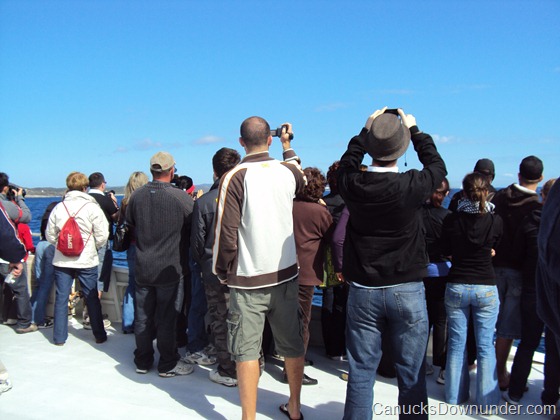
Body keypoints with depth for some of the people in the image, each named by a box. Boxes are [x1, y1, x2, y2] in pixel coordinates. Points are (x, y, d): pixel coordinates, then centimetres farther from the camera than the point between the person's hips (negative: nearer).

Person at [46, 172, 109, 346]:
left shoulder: (58, 207, 1)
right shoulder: (92, 207, -9)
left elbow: (50, 235, 5)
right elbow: (102, 236, -9)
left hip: (61, 261, 2)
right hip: (87, 260, -2)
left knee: (61, 298, 11)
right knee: (92, 298, 9)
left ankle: (59, 337, 18)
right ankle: (99, 335, 18)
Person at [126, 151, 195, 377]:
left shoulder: (136, 196, -3)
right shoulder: (181, 197, -17)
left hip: (142, 268, 4)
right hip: (170, 269, -4)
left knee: (142, 317, 14)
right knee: (167, 318, 5)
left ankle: (143, 361, 27)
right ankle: (168, 365, 16)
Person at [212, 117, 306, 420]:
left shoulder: (235, 177, -12)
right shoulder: (289, 171, 0)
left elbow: (226, 231, -14)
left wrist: (222, 271, 1)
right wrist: (287, 144, 42)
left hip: (248, 279, -4)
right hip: (286, 273, 5)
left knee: (247, 349, 3)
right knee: (292, 344, 15)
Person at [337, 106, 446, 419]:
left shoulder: (352, 184, -9)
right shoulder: (412, 186, -15)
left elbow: (348, 161, 16)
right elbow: (438, 167, 9)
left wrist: (367, 130, 23)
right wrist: (414, 130, 18)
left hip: (363, 291, 2)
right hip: (407, 290, -2)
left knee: (361, 370, 11)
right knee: (412, 373, 11)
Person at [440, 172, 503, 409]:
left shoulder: (451, 220, -8)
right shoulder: (496, 221, -10)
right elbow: (494, 250, 9)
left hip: (456, 287, 1)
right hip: (486, 288, -1)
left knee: (456, 343, 12)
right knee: (486, 346, 9)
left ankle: (455, 395, 25)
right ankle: (486, 400, 18)